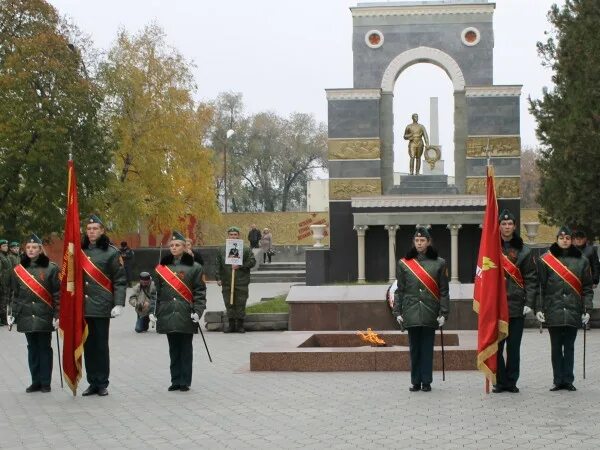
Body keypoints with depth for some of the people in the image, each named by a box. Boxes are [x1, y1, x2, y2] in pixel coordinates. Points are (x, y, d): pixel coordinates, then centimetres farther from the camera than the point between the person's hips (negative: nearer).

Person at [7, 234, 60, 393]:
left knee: (44, 348, 2)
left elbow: (57, 294, -4)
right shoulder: (18, 270, 8)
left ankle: (45, 383, 9)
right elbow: (15, 294, 13)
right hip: (26, 317, 3)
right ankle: (36, 381, 16)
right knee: (32, 348, 8)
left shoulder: (51, 268, -3)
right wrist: (13, 314, 7)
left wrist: (57, 315, -9)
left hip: (44, 317, -3)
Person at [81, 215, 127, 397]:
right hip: (83, 307, 4)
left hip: (102, 307, -4)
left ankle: (102, 384, 9)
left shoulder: (111, 252, -2)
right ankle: (92, 383, 16)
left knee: (101, 346, 1)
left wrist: (119, 304, -13)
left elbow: (120, 280, -4)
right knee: (88, 346, 8)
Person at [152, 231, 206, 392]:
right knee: (173, 349, 9)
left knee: (186, 349, 2)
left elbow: (200, 291, -2)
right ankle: (176, 381, 16)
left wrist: (198, 311, -12)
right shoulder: (162, 267, 10)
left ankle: (185, 381, 9)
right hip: (167, 315, 3)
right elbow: (156, 291, 12)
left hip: (186, 316, -3)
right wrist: (153, 311, 5)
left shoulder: (193, 267, 0)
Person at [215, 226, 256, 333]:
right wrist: (218, 278, 2)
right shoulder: (222, 251, 10)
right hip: (227, 283, 2)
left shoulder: (246, 250, 3)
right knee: (229, 304, 4)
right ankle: (231, 325, 12)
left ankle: (240, 325, 9)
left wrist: (240, 266, -13)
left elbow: (252, 261, -1)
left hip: (241, 282, -2)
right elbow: (218, 265, 10)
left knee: (240, 304, 0)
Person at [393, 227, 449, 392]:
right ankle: (416, 382, 14)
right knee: (414, 348, 6)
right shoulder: (403, 263, 5)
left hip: (430, 314, -1)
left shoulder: (439, 263, 3)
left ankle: (426, 381, 11)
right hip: (411, 313, 1)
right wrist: (397, 312, 2)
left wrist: (443, 313, -3)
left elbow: (444, 291, 3)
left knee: (427, 348, 3)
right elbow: (399, 290, 7)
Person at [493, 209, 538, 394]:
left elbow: (531, 279, 3)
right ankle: (500, 381, 6)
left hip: (517, 306, 0)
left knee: (514, 347, 4)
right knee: (496, 346, -1)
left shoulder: (523, 250, 5)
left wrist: (529, 302, -6)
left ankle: (511, 381, 11)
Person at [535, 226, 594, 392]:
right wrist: (538, 308, -4)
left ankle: (568, 380, 9)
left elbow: (587, 288, 8)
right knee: (556, 347, 4)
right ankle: (558, 380, 10)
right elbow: (539, 285, 3)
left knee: (569, 347, 4)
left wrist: (587, 309, 0)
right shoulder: (546, 260, 3)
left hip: (573, 312, 1)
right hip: (553, 311, 0)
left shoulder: (581, 261, 8)